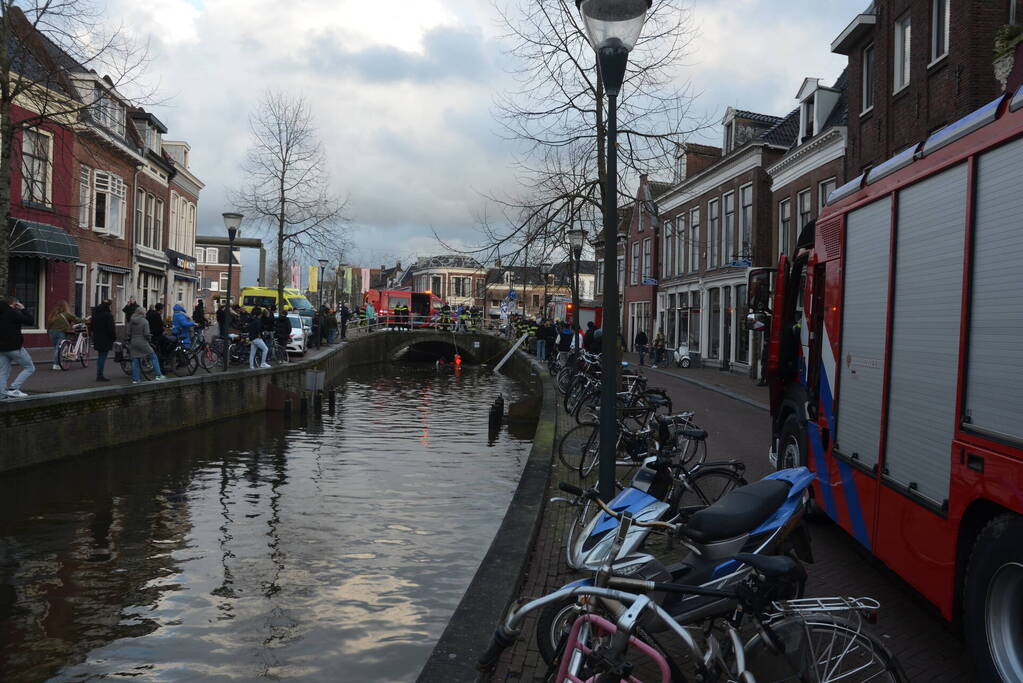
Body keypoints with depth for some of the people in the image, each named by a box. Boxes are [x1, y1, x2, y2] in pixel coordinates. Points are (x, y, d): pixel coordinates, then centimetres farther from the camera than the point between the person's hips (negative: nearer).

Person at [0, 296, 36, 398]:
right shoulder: (13, 313, -13)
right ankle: (13, 388, -6)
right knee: (29, 368, 4)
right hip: (14, 347, -8)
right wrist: (23, 309, -4)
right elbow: (31, 321, -14)